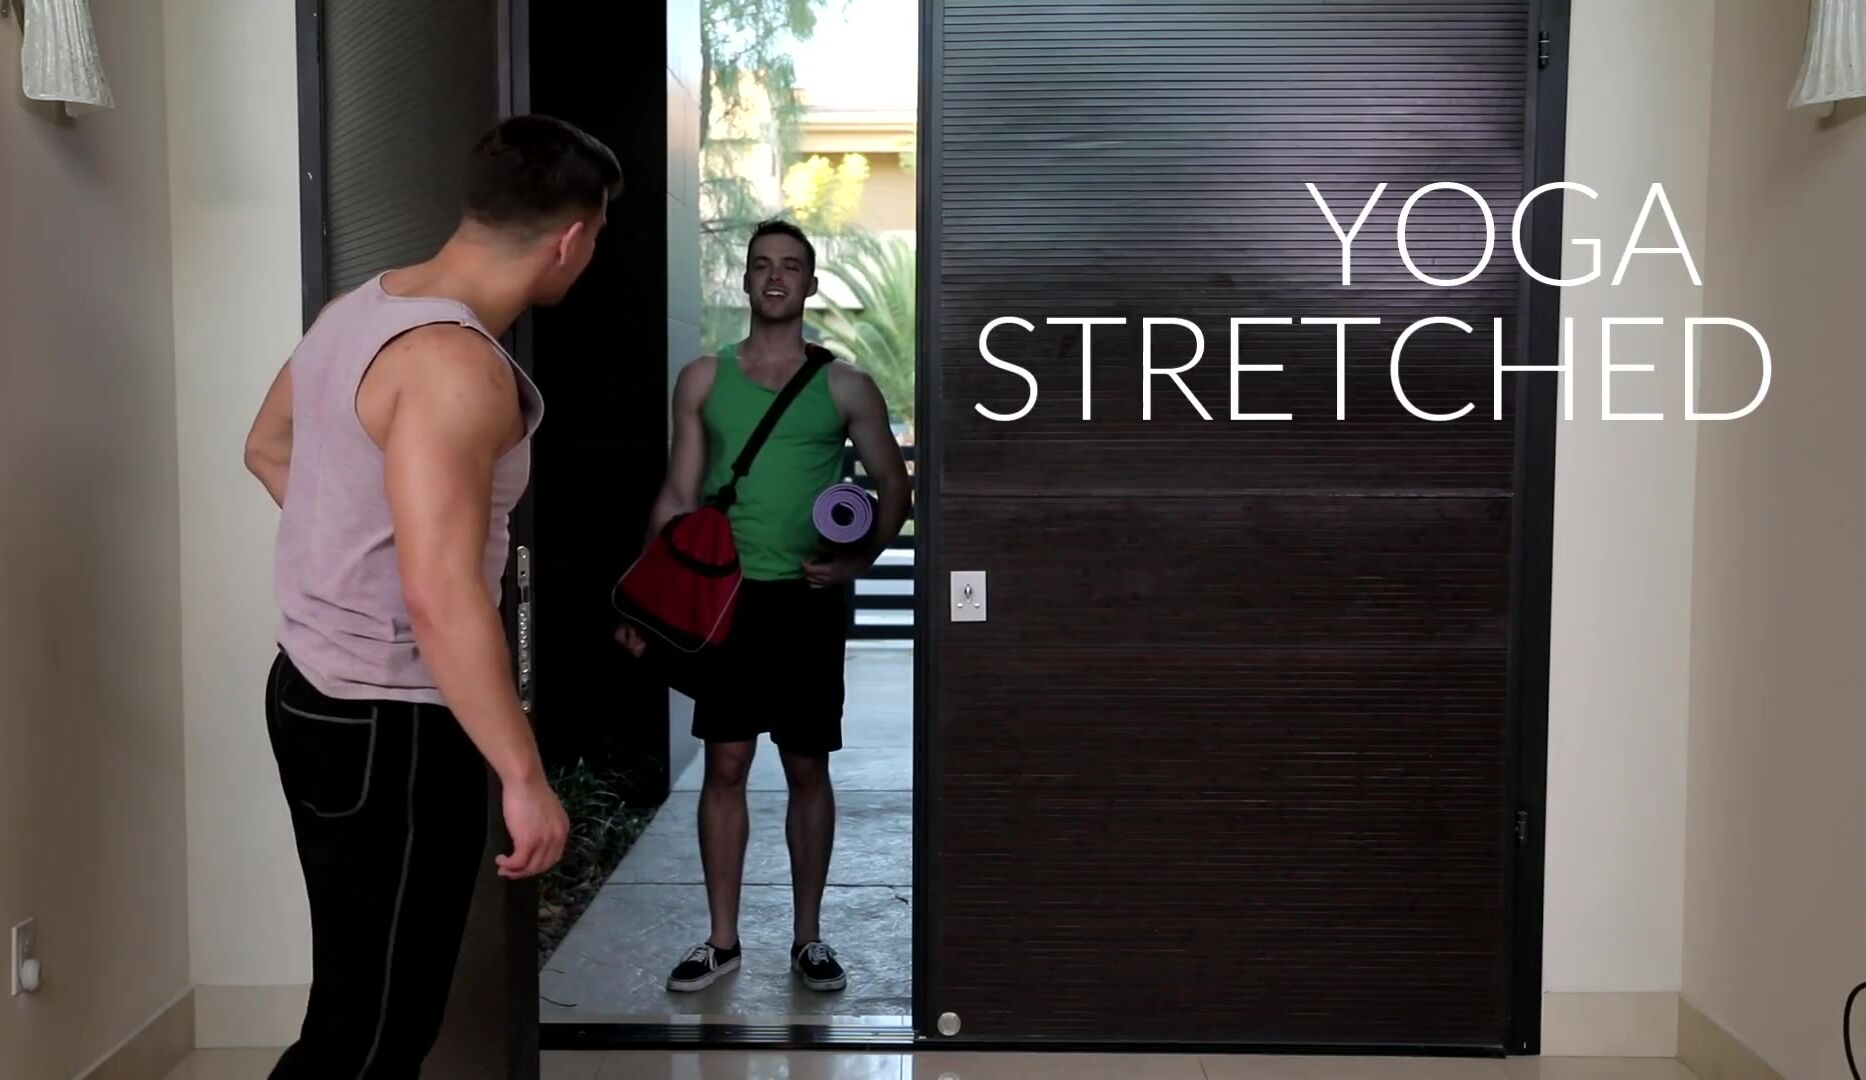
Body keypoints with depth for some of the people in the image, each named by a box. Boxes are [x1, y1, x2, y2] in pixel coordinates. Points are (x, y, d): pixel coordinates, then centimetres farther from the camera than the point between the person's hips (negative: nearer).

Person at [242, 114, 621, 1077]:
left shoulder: (360, 308, 6)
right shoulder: (456, 364, -24)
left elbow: (268, 448, 23)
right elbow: (442, 598, -30)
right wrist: (524, 776, -25)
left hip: (319, 693, 10)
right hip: (389, 727, -10)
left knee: (377, 998, 22)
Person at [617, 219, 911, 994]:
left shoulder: (844, 387, 1)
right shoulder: (703, 380, 5)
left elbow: (893, 486, 5)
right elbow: (678, 498, 6)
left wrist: (860, 559, -11)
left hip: (810, 599, -1)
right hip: (727, 594, 1)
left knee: (807, 769, 6)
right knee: (724, 765, 3)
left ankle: (808, 937, 19)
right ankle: (722, 940, 15)